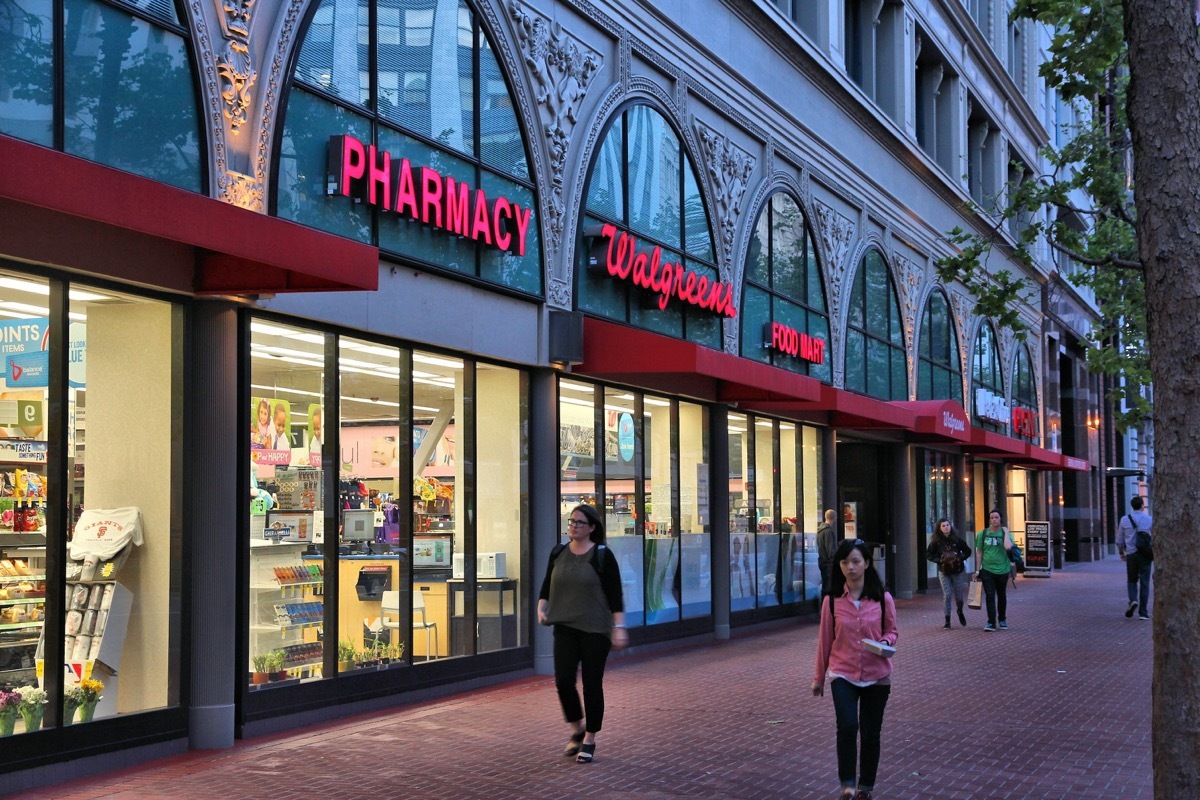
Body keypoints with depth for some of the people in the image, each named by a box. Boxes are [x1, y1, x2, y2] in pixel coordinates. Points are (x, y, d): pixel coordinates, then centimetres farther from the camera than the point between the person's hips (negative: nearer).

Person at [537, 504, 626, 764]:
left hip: (595, 629, -3)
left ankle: (589, 740, 15)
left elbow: (615, 594, -7)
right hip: (565, 627, 4)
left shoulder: (602, 555, -6)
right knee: (563, 679, -7)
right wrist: (541, 608, -2)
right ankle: (577, 730, 16)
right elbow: (547, 586, 16)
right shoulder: (558, 553, 7)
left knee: (592, 684, 2)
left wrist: (619, 627, -12)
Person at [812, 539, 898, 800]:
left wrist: (887, 641, -18)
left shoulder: (883, 598, -7)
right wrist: (818, 677, 10)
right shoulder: (832, 600, -6)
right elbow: (825, 640, 3)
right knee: (847, 727, -21)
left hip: (876, 676, 1)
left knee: (870, 733, 10)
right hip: (843, 675, -1)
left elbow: (891, 631, 7)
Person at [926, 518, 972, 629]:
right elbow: (928, 554, 1)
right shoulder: (936, 541, -4)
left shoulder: (957, 539, -1)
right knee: (947, 595, -6)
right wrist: (939, 560, -13)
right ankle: (947, 621, 3)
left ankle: (960, 612, 38)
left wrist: (960, 557, -12)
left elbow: (967, 551, 7)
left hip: (957, 571, 1)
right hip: (943, 571, -1)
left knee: (958, 595, 6)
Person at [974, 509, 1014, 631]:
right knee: (990, 596, -6)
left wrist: (1006, 532, -15)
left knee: (1002, 596, 13)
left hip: (1002, 570, 0)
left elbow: (1008, 547, -24)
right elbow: (979, 552, 5)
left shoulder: (1005, 533, -3)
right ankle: (991, 622, -6)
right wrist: (977, 570, 3)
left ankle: (1002, 619, 28)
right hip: (987, 570, 0)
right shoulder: (982, 534, 1)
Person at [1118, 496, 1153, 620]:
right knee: (1144, 583, 4)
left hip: (1131, 555, 1)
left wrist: (1122, 553, 20)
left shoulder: (1124, 520, 1)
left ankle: (1133, 601, -8)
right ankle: (1143, 612, 1)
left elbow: (1119, 540, 6)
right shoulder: (1150, 519, -3)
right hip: (1145, 554, -1)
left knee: (1132, 581, 18)